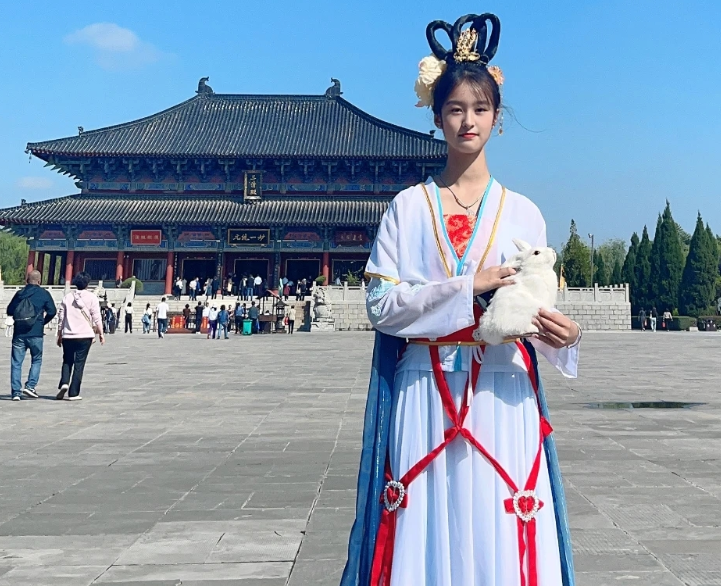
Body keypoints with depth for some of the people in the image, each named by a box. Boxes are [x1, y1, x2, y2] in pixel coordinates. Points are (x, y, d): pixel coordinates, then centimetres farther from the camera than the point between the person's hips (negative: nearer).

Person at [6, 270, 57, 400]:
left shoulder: (19, 293, 7)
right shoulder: (43, 293, 0)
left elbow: (9, 311, 11)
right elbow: (52, 311, -3)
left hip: (18, 333, 2)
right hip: (36, 333, -2)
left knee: (16, 363, 6)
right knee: (36, 360, 13)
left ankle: (16, 392, 4)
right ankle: (30, 386, -1)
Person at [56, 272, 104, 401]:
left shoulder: (67, 297, 7)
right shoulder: (91, 298, -2)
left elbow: (61, 317, 9)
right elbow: (96, 318, -5)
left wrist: (59, 335, 16)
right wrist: (101, 334, 3)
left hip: (68, 336, 3)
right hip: (85, 336, -2)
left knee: (67, 361, 16)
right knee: (79, 364, 1)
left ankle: (64, 383, -7)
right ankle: (73, 393, 1)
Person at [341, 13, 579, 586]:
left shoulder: (523, 212, 8)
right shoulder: (408, 207, 5)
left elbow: (539, 312, 7)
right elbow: (381, 305, -4)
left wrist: (561, 335, -15)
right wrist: (467, 288, -15)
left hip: (503, 398, 1)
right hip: (425, 396, -1)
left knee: (501, 537, 4)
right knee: (425, 533, 3)